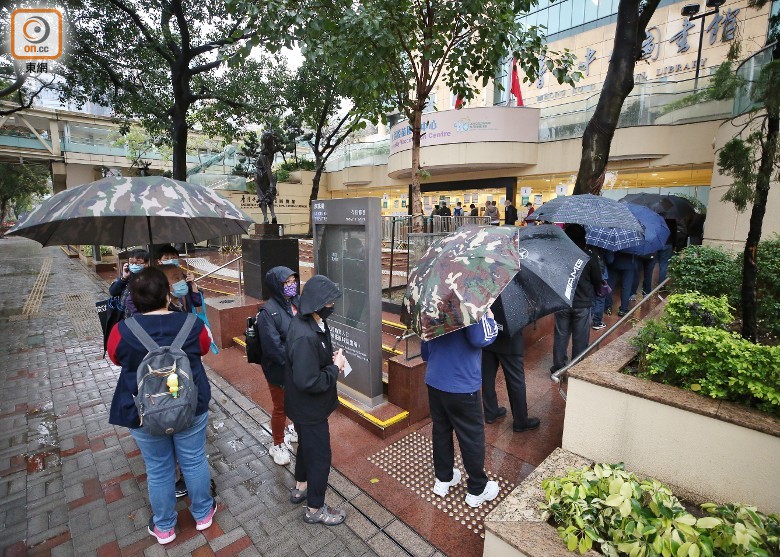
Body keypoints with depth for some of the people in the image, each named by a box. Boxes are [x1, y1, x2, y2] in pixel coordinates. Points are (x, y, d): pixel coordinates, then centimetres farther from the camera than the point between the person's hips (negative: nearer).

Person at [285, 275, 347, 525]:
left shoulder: (313, 323, -4)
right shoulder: (304, 336, -35)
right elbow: (308, 382, -33)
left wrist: (331, 358, -3)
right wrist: (336, 368, -22)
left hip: (307, 406, 9)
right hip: (309, 408, -9)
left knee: (307, 444, 28)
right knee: (319, 455, 10)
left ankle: (300, 488, 52)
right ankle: (315, 509, 33)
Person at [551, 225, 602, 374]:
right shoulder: (590, 258, -12)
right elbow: (597, 280, -2)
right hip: (583, 304, -1)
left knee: (560, 335, 12)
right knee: (580, 338, 11)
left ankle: (558, 367, 21)